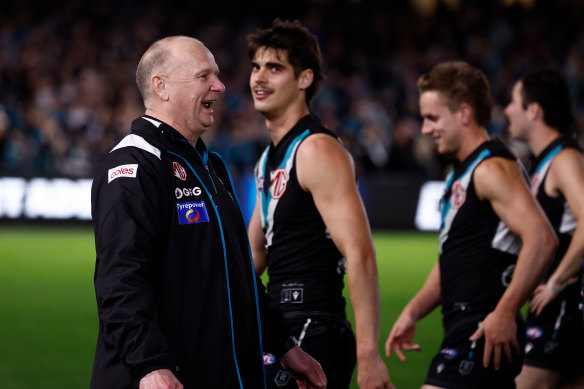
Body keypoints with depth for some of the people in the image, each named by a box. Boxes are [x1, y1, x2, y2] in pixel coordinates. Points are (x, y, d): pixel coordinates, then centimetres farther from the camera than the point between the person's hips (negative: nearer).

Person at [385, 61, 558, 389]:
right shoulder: (461, 172, 19)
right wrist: (413, 312, 19)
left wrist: (505, 313, -25)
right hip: (462, 326, 10)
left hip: (484, 333, -10)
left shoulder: (492, 169, -13)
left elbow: (542, 238, -25)